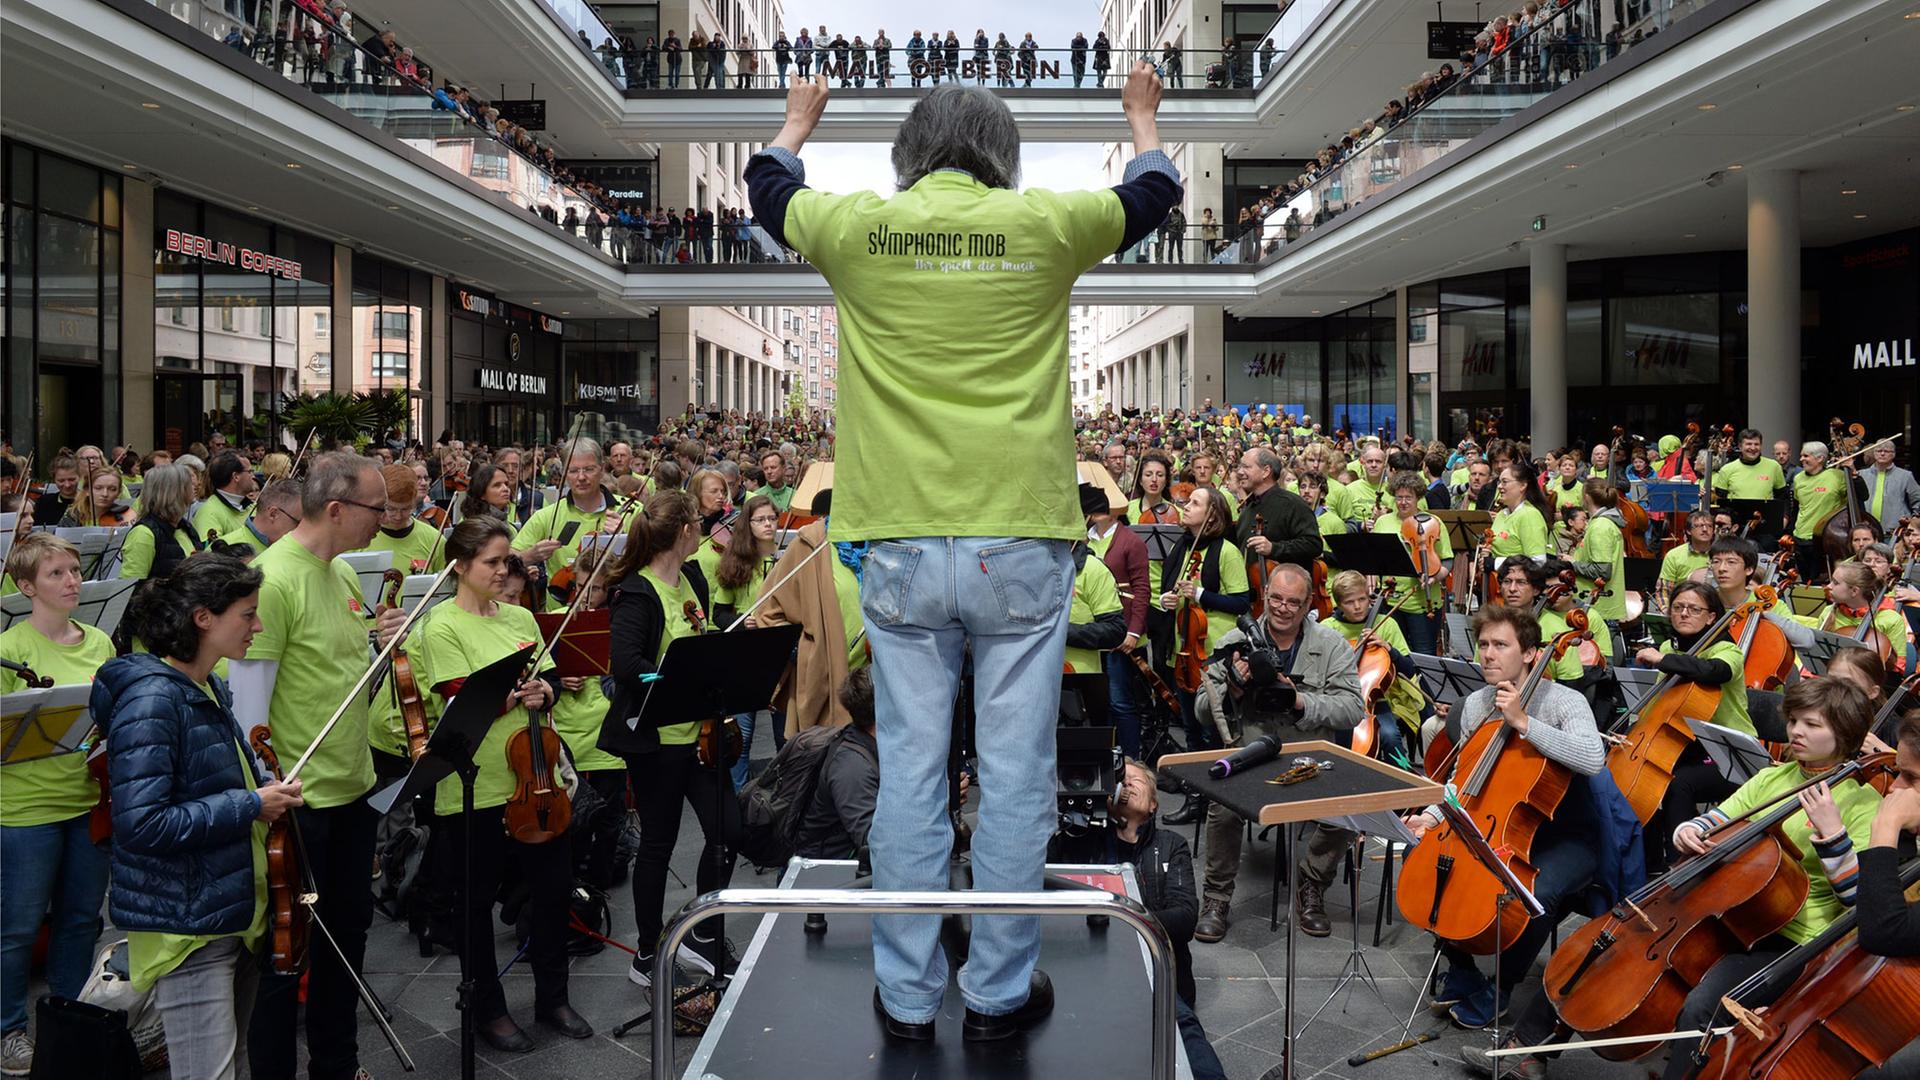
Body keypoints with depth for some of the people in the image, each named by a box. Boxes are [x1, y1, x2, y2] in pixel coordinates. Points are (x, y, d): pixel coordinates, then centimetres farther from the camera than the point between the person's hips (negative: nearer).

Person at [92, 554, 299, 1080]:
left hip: (236, 912, 10)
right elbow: (141, 824, -26)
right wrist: (252, 805, -21)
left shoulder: (212, 689, 8)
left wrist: (265, 784, 6)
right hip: (188, 923, -9)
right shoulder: (152, 700, -20)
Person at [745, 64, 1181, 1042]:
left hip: (901, 548, 2)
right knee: (1014, 778, 8)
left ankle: (907, 996, 20)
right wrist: (1140, 112, 43)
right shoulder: (1042, 224, 2)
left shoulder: (859, 226, 4)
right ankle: (999, 995, 19)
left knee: (909, 774, 9)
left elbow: (767, 188, 27)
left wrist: (801, 116, 47)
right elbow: (1152, 194, 23)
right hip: (1020, 544, -1)